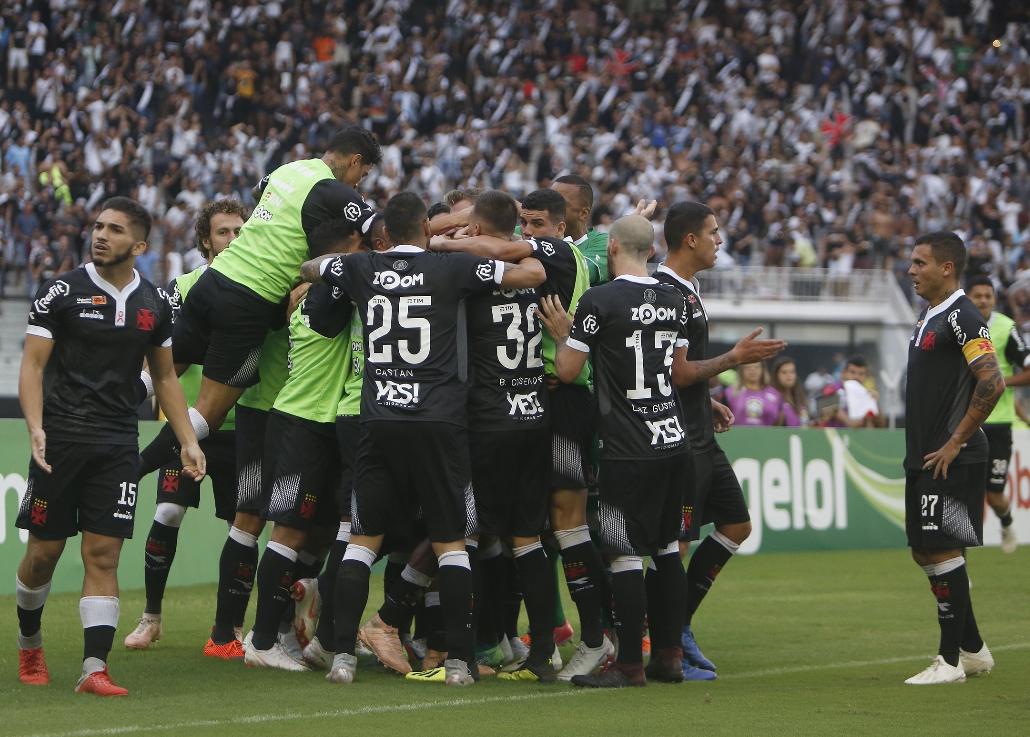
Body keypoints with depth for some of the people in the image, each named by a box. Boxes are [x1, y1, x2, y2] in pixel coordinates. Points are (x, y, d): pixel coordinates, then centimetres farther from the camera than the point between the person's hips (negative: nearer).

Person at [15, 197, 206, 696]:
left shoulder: (155, 304, 10)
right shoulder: (61, 293, -2)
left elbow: (165, 378, 19)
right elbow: (32, 366, -4)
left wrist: (188, 441, 11)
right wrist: (36, 428, -19)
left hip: (118, 443, 2)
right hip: (62, 438, -2)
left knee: (103, 555, -5)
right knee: (44, 551, 3)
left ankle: (94, 667, -8)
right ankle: (29, 644, 27)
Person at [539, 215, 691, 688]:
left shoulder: (600, 301, -11)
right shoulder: (673, 300, 8)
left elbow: (568, 370, -8)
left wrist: (562, 333, 9)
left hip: (628, 451, -7)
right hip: (674, 441, 7)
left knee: (626, 557, -3)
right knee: (667, 550, 13)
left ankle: (630, 664, -1)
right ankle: (668, 655, 17)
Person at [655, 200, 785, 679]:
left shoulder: (684, 290, 16)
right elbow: (675, 372, -20)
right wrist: (734, 358, -14)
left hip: (700, 437, 11)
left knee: (736, 526, 14)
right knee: (676, 542, -6)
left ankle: (678, 626, 19)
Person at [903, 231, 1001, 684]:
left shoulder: (961, 316, -14)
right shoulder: (929, 315, 16)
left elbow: (992, 382, -23)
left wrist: (955, 442, -19)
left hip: (953, 460, -10)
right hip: (924, 458, 10)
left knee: (943, 551, -8)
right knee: (924, 552, 13)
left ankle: (951, 662, -3)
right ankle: (973, 650, 23)